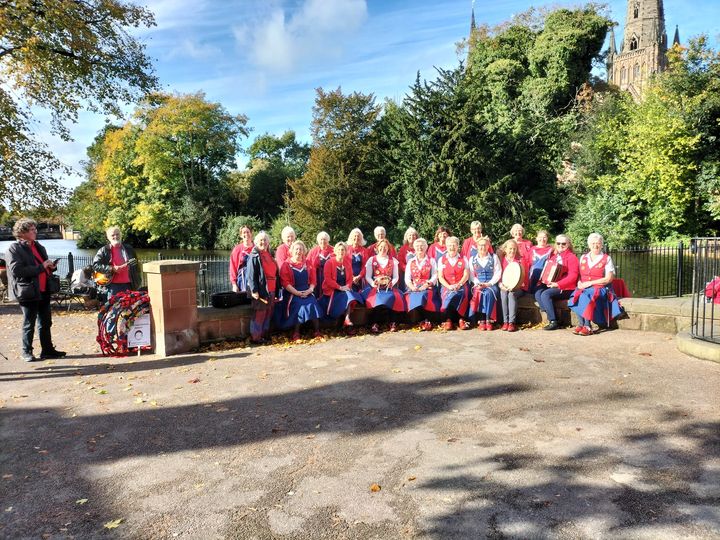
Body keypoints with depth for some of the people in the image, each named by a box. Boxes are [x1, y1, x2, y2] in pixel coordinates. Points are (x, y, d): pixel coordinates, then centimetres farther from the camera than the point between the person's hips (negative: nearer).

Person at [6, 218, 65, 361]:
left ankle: (48, 350, 19)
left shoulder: (38, 246, 14)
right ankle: (27, 352, 15)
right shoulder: (14, 248, -8)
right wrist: (41, 267, -20)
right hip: (28, 292, -7)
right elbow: (16, 270, -19)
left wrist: (50, 267, 4)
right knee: (29, 324, 3)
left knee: (46, 322, 11)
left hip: (43, 290, 7)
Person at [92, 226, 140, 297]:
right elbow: (95, 265, -5)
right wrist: (111, 269, -15)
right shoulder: (104, 250, 2)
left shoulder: (129, 249, 13)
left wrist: (137, 282, 9)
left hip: (128, 284, 3)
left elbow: (135, 266, 16)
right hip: (113, 285, -3)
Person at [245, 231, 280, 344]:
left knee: (268, 314, 12)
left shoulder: (269, 255, 15)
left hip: (271, 290, 7)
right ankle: (255, 337, 6)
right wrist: (254, 290, -21)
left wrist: (277, 290, 17)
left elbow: (275, 273, 20)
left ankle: (264, 334, 22)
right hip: (260, 290, -7)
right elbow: (251, 275, -14)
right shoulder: (254, 256, -7)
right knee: (259, 314, -2)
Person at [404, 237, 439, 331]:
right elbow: (407, 278, 11)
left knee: (423, 295, -35)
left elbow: (434, 276, 4)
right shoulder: (410, 262, 22)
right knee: (412, 297, -31)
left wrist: (426, 285, -13)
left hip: (427, 287, -2)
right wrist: (412, 287, -10)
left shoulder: (431, 261, 16)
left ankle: (426, 321, -32)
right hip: (413, 288, 2)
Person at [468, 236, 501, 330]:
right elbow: (471, 275, 5)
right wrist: (478, 284, -11)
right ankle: (481, 320, -30)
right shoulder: (472, 259, 12)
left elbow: (498, 273, 0)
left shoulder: (494, 257, 8)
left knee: (488, 293, -35)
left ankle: (488, 320, -29)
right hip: (478, 285, 1)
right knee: (478, 294, -33)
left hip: (492, 284, -1)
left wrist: (489, 283, -12)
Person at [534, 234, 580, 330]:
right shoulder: (553, 255, 17)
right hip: (551, 285, 7)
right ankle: (550, 317, -16)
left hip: (566, 288, -7)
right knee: (538, 293, -19)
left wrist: (557, 284, -26)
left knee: (545, 294, -28)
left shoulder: (572, 257, -4)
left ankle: (553, 322, -20)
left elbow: (573, 276, -14)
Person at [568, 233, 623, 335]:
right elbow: (578, 274, 17)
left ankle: (587, 326, -26)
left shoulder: (606, 259, 4)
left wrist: (590, 283, -12)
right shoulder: (583, 258, 17)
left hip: (600, 288, -3)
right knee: (578, 297, -31)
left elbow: (609, 279, -4)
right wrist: (579, 282, -7)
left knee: (586, 298, -34)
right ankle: (581, 324, -24)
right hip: (583, 288, 3)